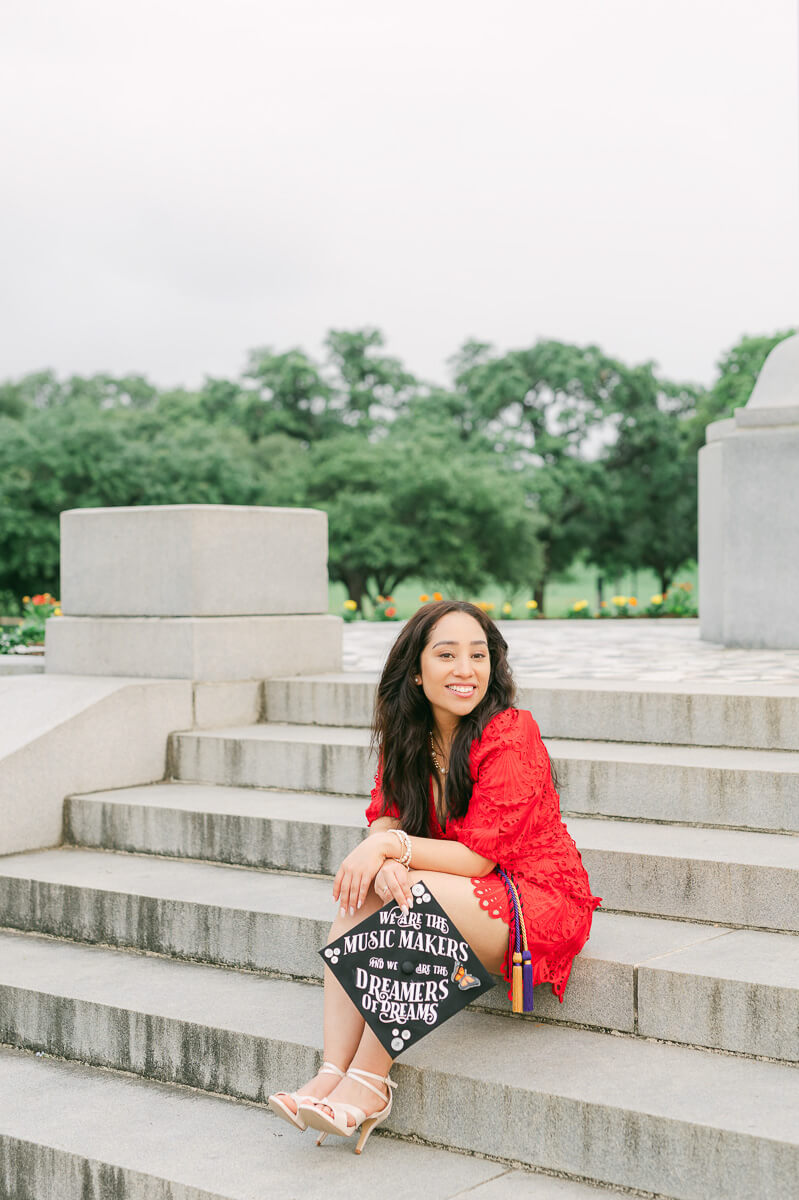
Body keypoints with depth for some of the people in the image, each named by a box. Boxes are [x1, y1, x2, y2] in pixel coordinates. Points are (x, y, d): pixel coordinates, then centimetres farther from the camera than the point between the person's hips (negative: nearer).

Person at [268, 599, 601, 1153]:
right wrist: (386, 862, -26)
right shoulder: (407, 734, 1)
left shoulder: (510, 734, -20)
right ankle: (332, 1073, -22)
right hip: (443, 897, 7)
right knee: (361, 891, -18)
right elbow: (386, 818, -3)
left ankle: (369, 1082, -22)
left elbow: (479, 856, -21)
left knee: (411, 897, -29)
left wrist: (390, 847, -27)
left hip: (539, 904, -7)